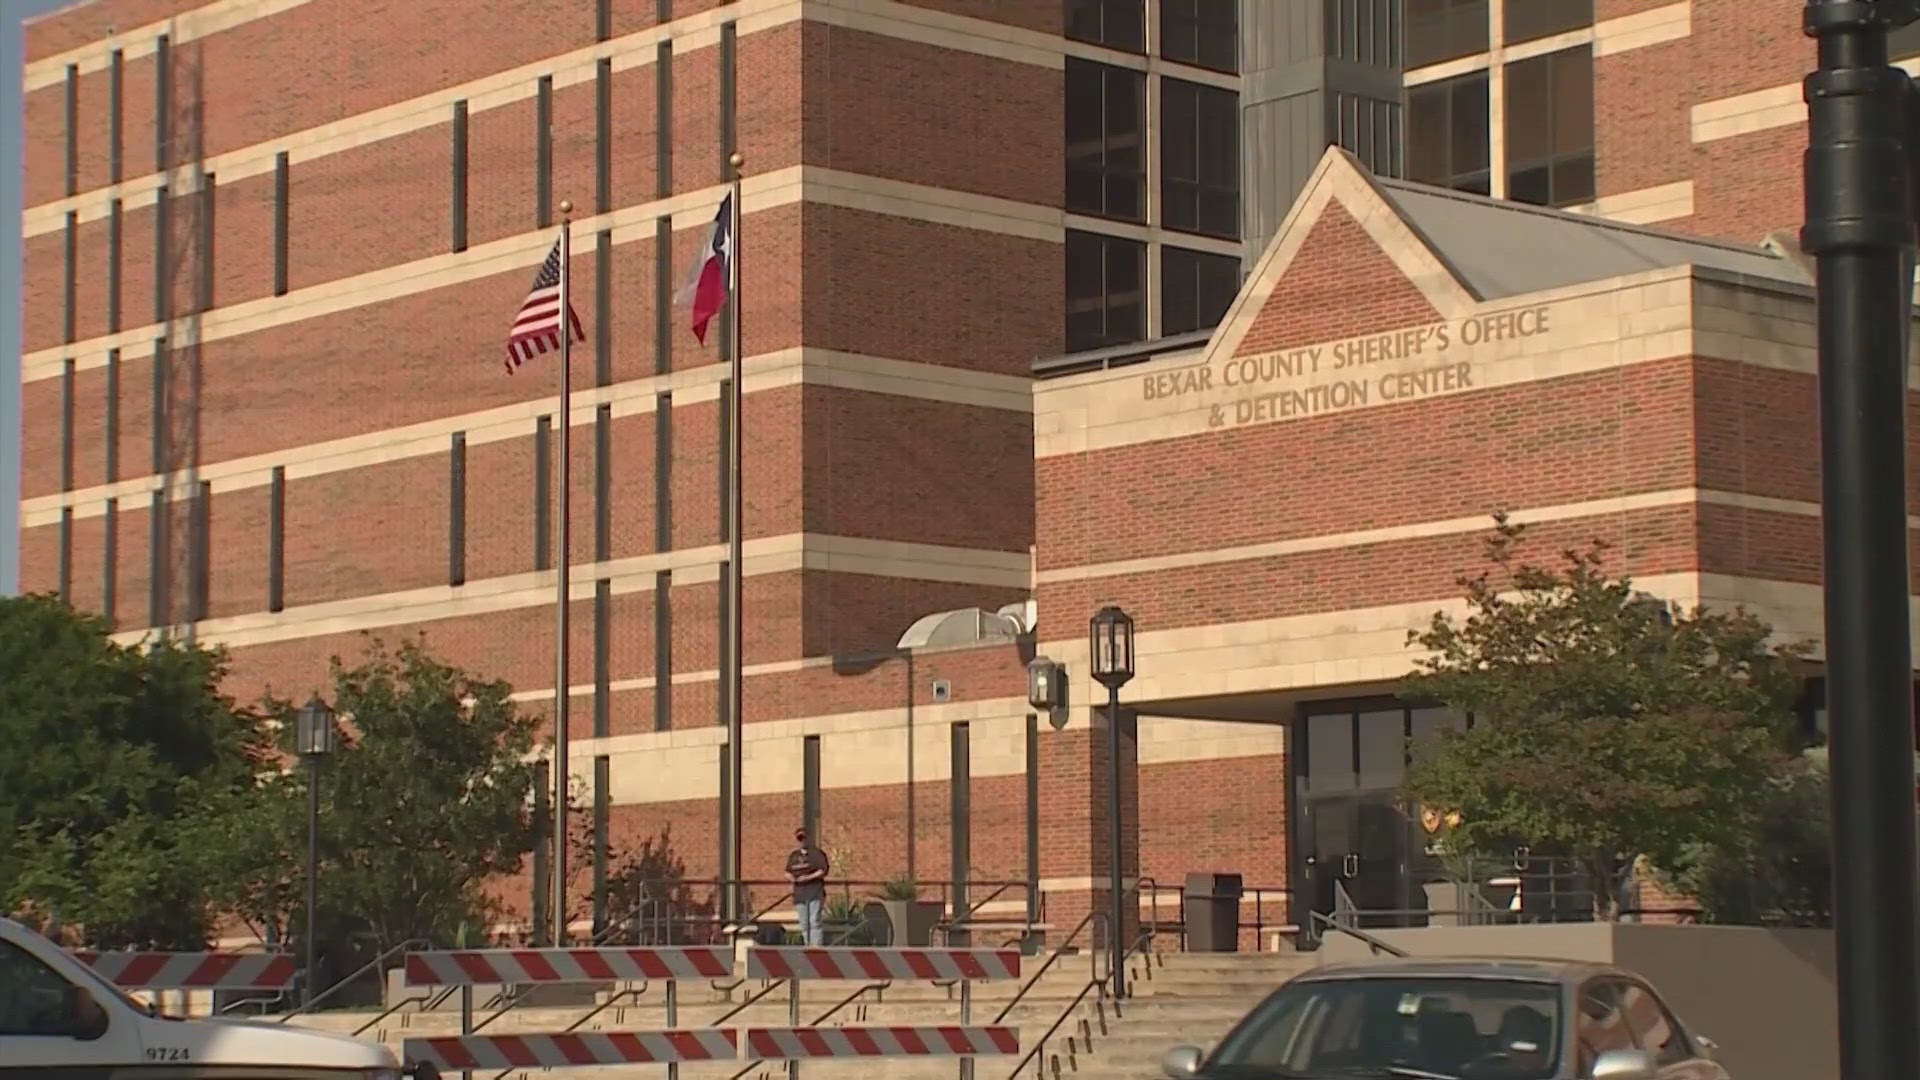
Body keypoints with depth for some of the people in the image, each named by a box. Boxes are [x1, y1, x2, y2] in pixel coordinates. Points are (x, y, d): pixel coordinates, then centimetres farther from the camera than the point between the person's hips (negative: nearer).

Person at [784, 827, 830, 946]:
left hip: (815, 892, -6)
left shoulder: (816, 853, 0)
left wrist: (809, 877, -18)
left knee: (814, 921, -13)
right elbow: (788, 872, 20)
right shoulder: (793, 855, 17)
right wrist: (791, 877, -4)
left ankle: (817, 944, -15)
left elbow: (823, 870, -7)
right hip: (800, 893, 6)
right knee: (804, 924, 7)